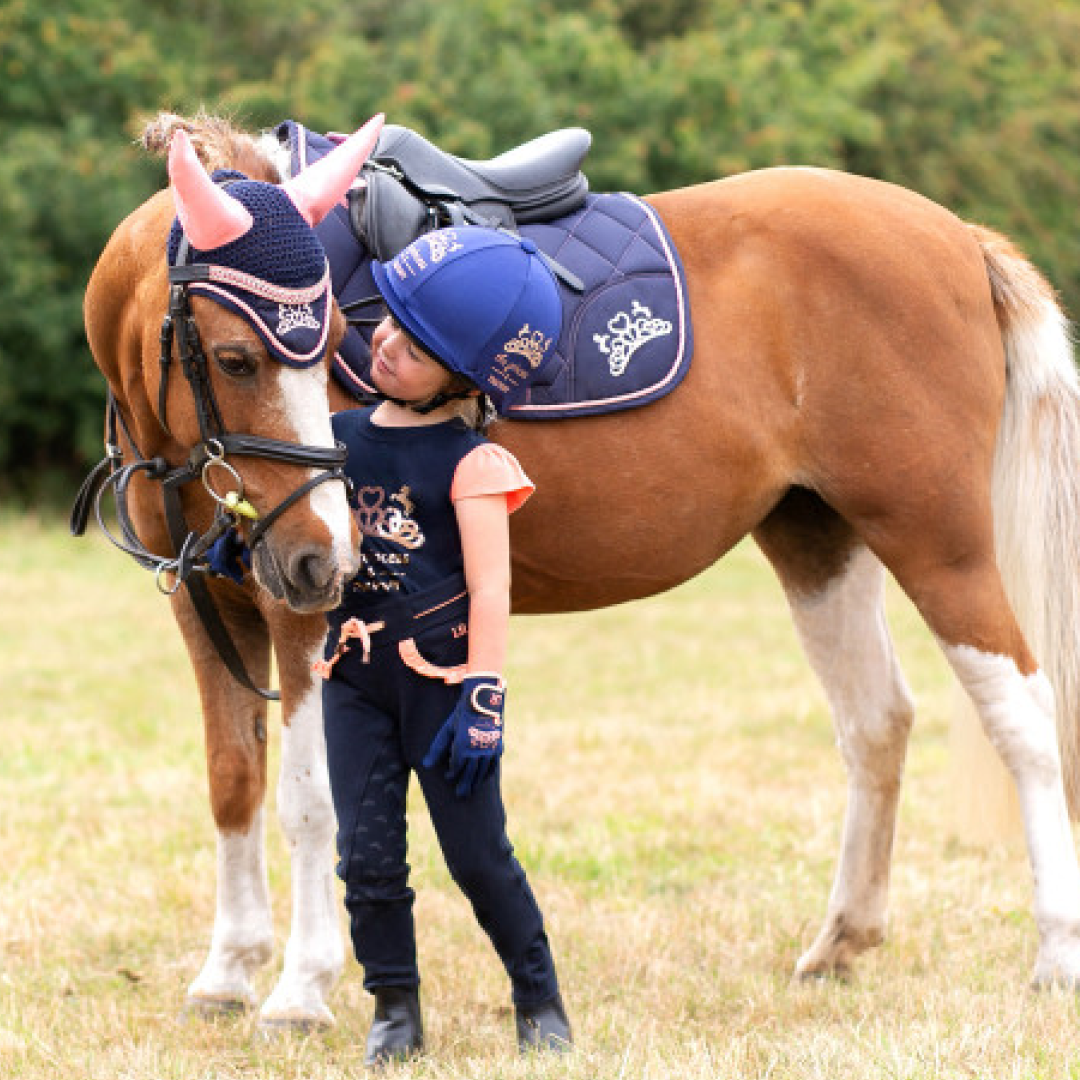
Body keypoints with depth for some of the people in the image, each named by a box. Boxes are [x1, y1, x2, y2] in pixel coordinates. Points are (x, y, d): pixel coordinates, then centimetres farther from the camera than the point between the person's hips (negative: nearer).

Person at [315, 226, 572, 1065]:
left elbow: (491, 589, -13)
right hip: (356, 680, 5)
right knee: (368, 856, 2)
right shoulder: (344, 437, 6)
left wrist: (483, 701, -17)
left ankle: (540, 1002, 18)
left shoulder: (471, 462, -11)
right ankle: (395, 1010, 13)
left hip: (441, 679, -5)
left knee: (478, 854, 2)